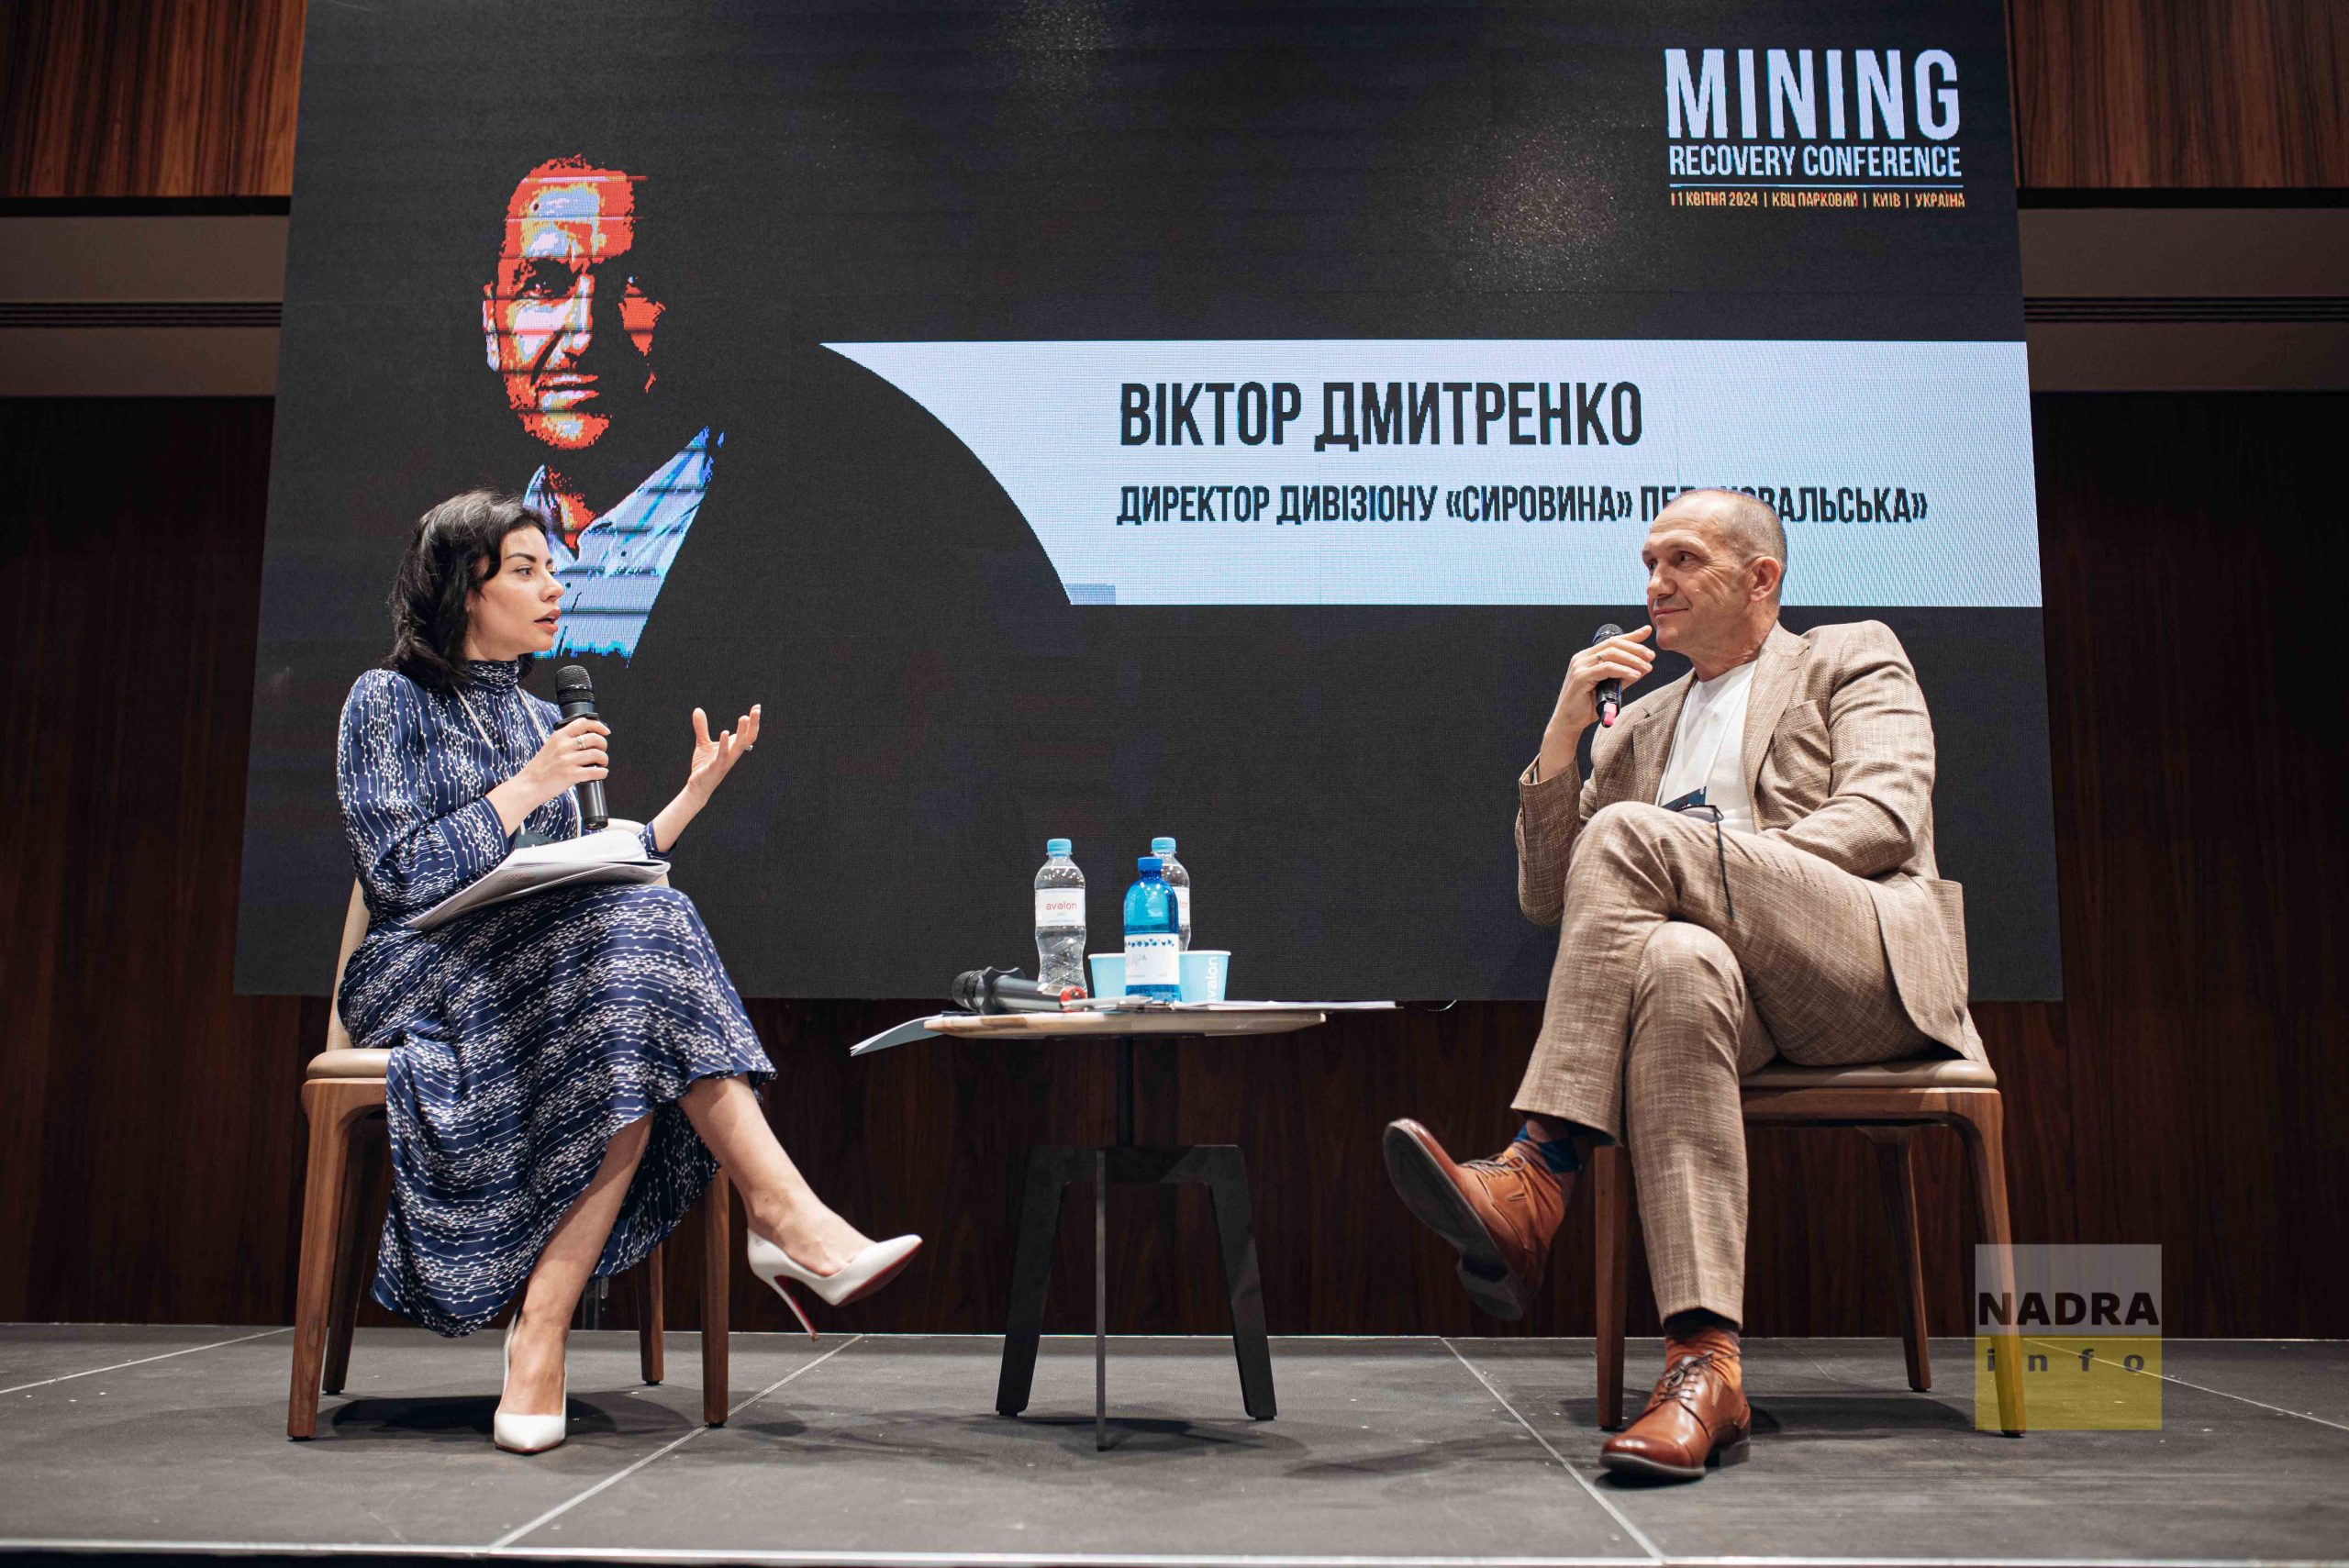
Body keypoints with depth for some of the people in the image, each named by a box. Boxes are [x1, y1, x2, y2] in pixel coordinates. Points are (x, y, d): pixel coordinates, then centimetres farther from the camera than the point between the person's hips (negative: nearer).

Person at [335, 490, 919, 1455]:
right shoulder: (387, 702, 3)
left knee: (633, 1061, -31)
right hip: (423, 981, -6)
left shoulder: (540, 717, 21)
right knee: (638, 933, -33)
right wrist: (530, 787, -13)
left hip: (546, 969, 6)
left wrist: (695, 794, 9)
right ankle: (788, 1221, -39)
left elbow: (598, 876, 16)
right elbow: (399, 875, -10)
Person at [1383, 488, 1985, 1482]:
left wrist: (1716, 868, -12)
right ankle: (1704, 1364, -42)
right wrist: (1564, 728, 9)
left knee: (1629, 836, -26)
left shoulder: (1854, 661, 18)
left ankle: (1537, 1179, -31)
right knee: (1676, 965, -37)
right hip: (1731, 986, 3)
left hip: (1866, 964, -3)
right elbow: (1547, 899, 20)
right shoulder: (1641, 727, 29)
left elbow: (1882, 818, -2)